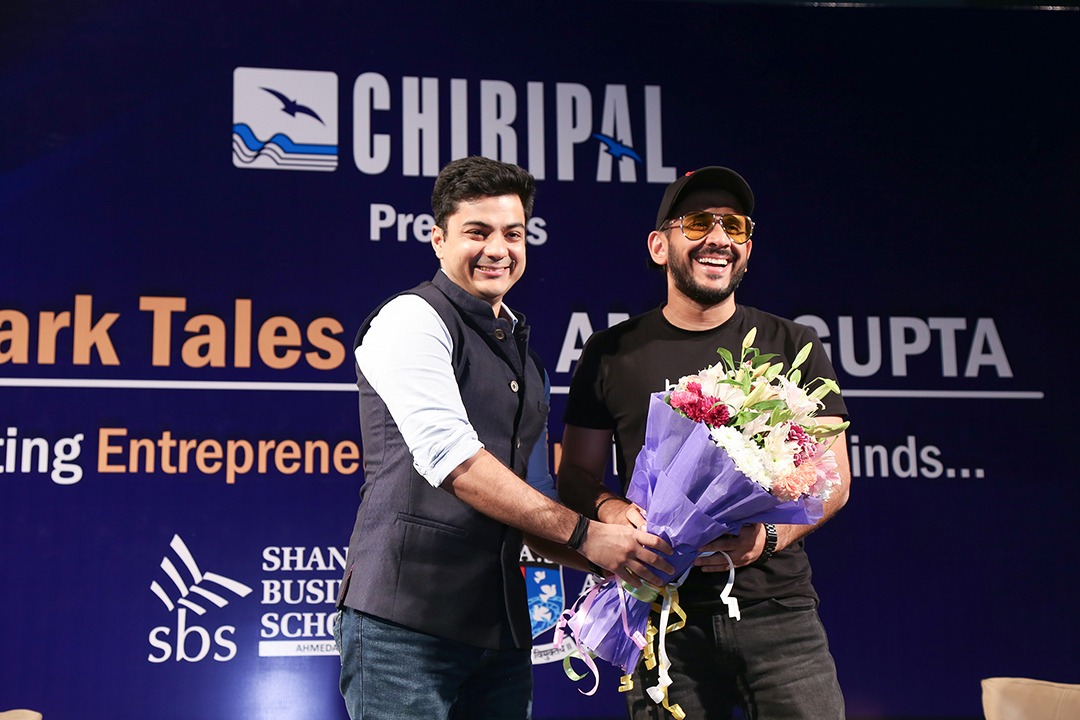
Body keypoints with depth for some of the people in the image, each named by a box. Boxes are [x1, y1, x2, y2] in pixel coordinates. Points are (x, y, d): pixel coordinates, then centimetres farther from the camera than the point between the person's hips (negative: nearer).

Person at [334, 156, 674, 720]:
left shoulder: (524, 356, 21)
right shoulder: (411, 319, -5)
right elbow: (450, 459, -17)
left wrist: (613, 560, 7)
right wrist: (583, 534, -17)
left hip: (500, 626, 8)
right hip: (405, 617, -7)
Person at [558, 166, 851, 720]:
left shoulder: (792, 347, 10)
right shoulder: (611, 355, 10)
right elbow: (575, 475, 12)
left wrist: (769, 534, -14)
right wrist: (609, 509, -11)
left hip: (777, 609, 0)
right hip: (661, 612, 0)